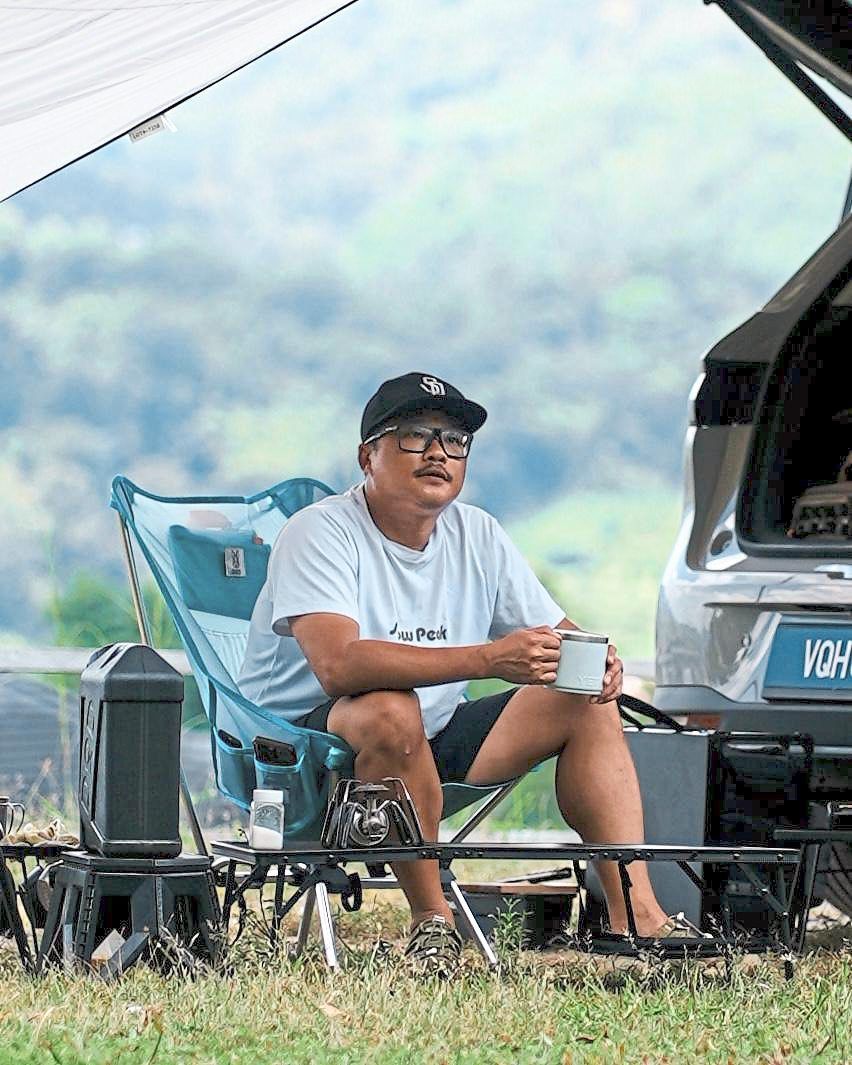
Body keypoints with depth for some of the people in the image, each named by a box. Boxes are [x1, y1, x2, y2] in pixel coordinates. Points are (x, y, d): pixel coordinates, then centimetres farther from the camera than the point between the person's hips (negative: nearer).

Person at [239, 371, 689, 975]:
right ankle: (433, 921, -28)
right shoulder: (321, 534, -17)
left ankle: (635, 916, -12)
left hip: (433, 747, 7)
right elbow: (338, 664, -33)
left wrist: (596, 661, -15)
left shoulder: (477, 536, 6)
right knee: (391, 709, -39)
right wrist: (488, 659, -39)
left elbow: (555, 633, 12)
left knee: (588, 705, -4)